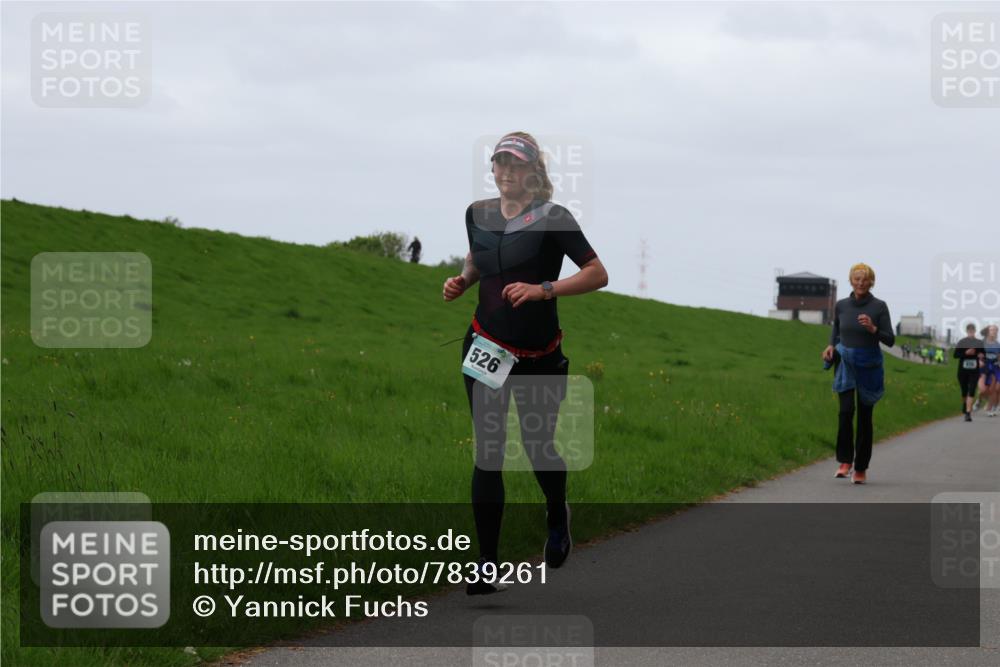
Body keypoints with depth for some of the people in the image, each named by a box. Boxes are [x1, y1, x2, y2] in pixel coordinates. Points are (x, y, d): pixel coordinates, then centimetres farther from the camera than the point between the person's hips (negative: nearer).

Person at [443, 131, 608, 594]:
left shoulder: (552, 219, -10)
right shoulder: (478, 214, 5)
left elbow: (597, 274, -15)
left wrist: (543, 289, -26)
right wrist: (461, 281, 3)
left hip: (538, 356, -3)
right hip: (485, 348, 3)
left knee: (538, 448, 11)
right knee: (487, 454, -5)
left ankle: (557, 516, 45)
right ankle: (487, 566, -4)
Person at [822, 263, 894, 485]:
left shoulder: (879, 306, -7)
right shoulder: (841, 306, 2)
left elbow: (890, 340, -7)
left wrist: (873, 329, -24)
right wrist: (831, 346, -4)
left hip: (869, 366, -1)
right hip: (846, 364, 2)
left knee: (865, 416, 3)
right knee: (846, 410, -17)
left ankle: (861, 468, 12)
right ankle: (845, 461, -7)